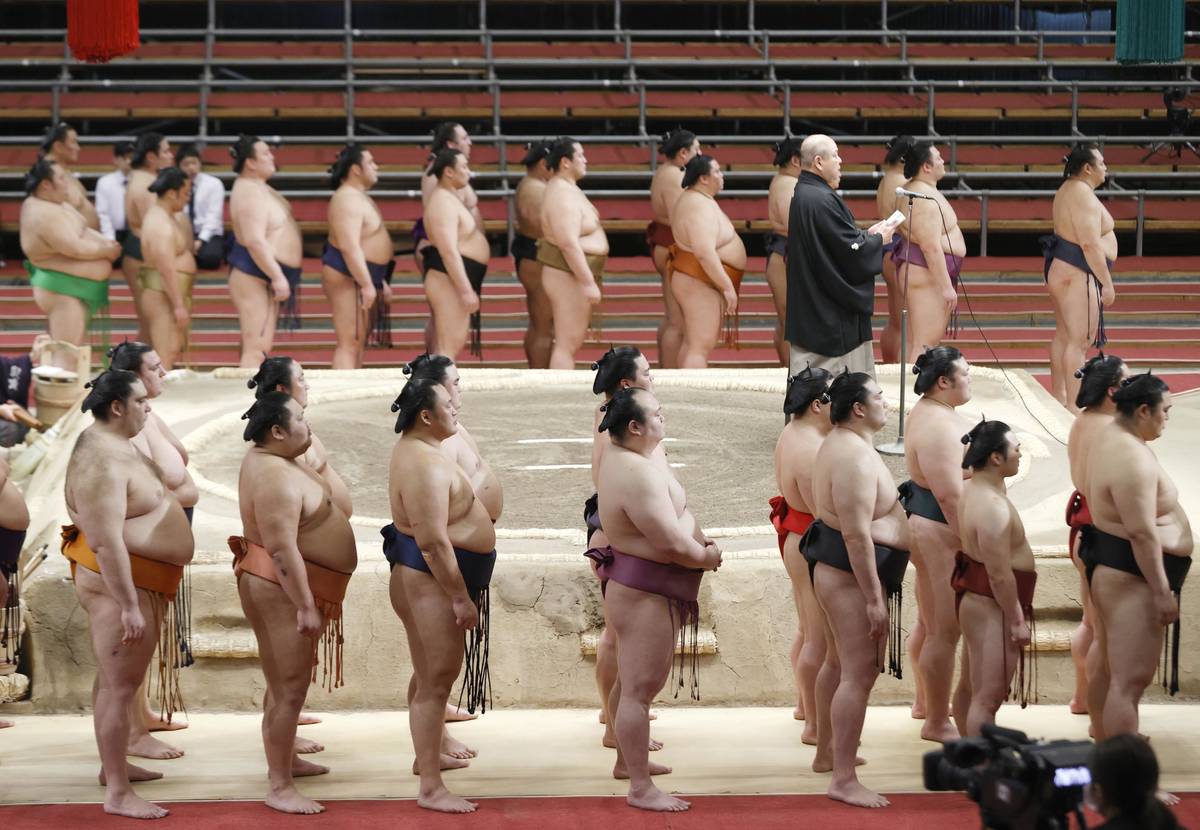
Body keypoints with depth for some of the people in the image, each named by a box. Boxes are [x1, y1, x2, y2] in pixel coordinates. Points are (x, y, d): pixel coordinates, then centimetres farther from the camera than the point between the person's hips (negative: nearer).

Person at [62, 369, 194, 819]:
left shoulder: (115, 445, 11)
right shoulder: (103, 462, -23)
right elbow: (106, 542, -28)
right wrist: (129, 605, -29)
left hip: (139, 579, 11)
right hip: (118, 580, -11)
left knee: (115, 676, 21)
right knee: (119, 684, -7)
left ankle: (113, 764, 34)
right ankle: (117, 793, -4)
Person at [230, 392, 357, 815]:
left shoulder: (270, 457, 8)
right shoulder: (276, 478, -27)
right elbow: (283, 549, -30)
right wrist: (305, 605, -28)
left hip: (288, 586, 11)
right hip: (282, 588, -11)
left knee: (288, 680, 24)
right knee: (288, 688, -7)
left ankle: (286, 759, 40)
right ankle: (279, 787, -2)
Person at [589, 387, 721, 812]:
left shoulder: (618, 454, 5)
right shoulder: (638, 474, -28)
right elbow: (672, 543, -26)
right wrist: (707, 557, -7)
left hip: (634, 584, 11)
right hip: (645, 592, -11)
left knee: (630, 680, 23)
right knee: (640, 688, -6)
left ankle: (627, 760, 39)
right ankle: (641, 788, -2)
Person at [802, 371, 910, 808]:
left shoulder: (839, 444, 14)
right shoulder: (855, 457, -22)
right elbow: (856, 533, -27)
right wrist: (874, 598, -27)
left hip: (835, 566, 12)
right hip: (853, 573, -12)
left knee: (841, 664, 24)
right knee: (859, 674, -12)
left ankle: (826, 753, 39)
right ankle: (843, 780, -13)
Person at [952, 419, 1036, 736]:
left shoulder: (973, 488, 5)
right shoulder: (993, 507, -27)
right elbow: (1000, 575, -25)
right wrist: (1017, 621, -19)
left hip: (974, 599, 11)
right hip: (992, 605, -11)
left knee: (971, 687, 22)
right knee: (988, 697, -8)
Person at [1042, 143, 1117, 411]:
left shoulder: (1068, 189, 16)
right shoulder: (1084, 195, -17)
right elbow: (1090, 244, -22)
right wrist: (1107, 284, -18)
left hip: (1059, 269, 11)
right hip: (1077, 274, -11)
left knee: (1063, 335, 18)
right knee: (1079, 341, -11)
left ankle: (1058, 396, 26)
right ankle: (1074, 407, -13)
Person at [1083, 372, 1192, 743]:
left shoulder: (1112, 435, 9)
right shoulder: (1132, 457, -25)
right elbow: (1142, 533, -27)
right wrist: (1163, 592, -23)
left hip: (1108, 564, 12)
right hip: (1130, 576, -12)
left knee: (1108, 668, 21)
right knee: (1131, 679, -10)